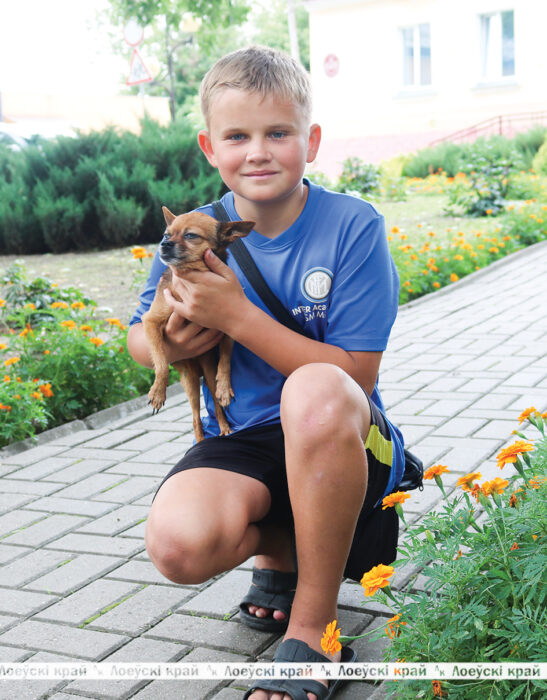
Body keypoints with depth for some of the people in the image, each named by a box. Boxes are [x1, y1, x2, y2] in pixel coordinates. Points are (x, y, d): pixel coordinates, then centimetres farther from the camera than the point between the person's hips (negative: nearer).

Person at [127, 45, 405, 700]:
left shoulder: (353, 226, -12)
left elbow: (355, 377, -17)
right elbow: (137, 338, 14)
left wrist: (237, 315, -23)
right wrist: (170, 343, -12)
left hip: (346, 444, -2)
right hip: (244, 444, 3)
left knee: (314, 392, -39)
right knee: (178, 543, -29)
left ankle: (314, 626, -18)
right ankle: (276, 548, 10)